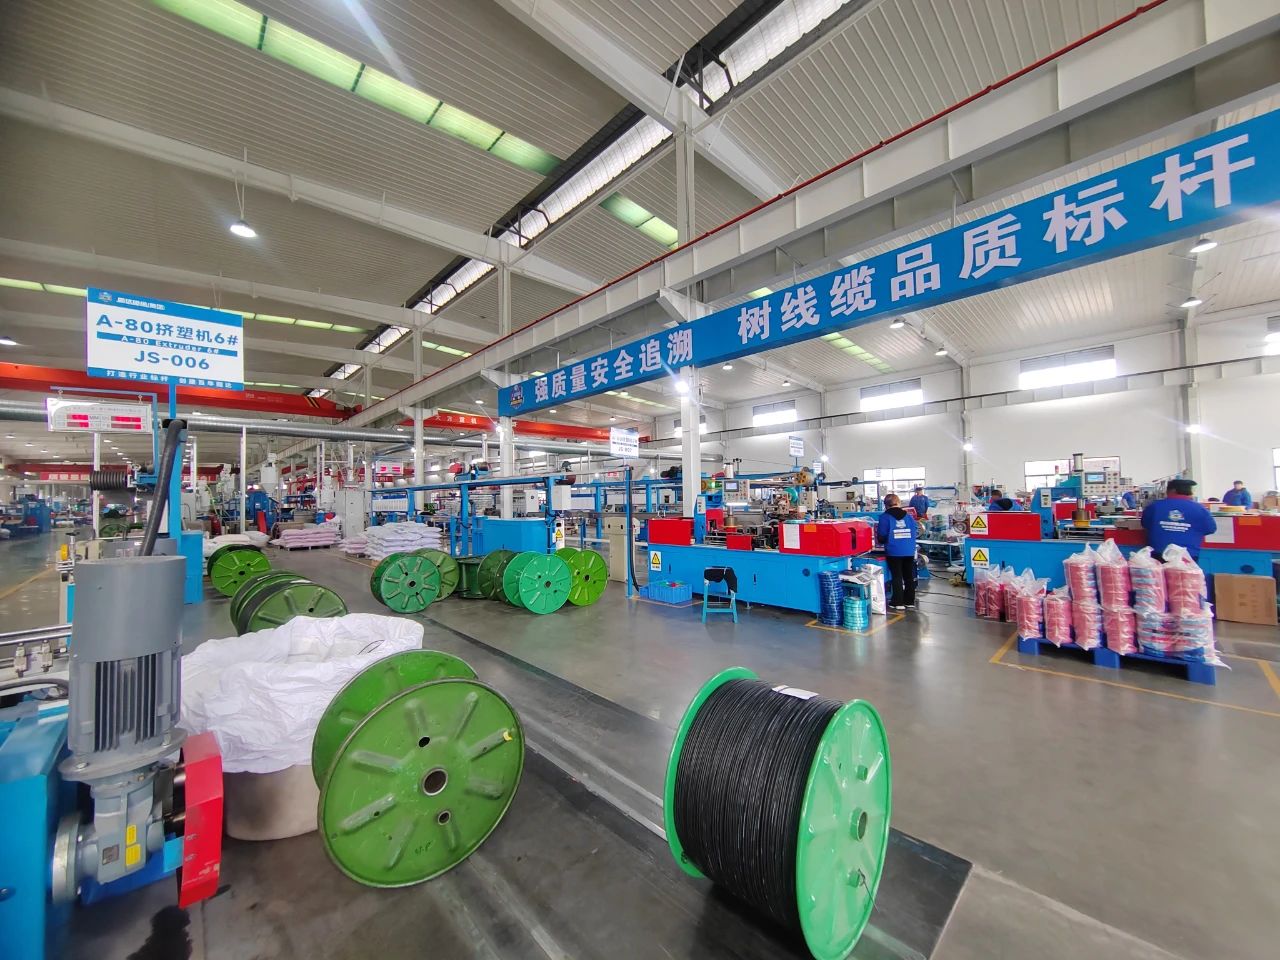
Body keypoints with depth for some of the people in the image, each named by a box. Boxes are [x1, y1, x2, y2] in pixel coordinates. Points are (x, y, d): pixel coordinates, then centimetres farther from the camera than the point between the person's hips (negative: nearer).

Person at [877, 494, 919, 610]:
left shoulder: (885, 517, -8)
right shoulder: (909, 516, 5)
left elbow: (881, 536, -10)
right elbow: (916, 532, 8)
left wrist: (883, 541, 12)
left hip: (894, 552, -4)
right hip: (909, 551, 4)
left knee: (897, 577, 5)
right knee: (909, 576, 14)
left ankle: (898, 602, 8)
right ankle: (910, 601, 22)